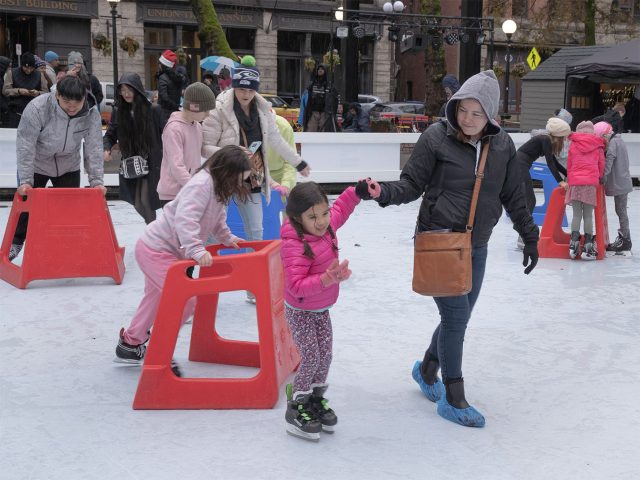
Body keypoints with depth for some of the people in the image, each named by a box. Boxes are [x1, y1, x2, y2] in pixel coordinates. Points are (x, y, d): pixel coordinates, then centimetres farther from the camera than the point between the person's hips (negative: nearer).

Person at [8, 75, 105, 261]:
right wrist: (25, 181, -31)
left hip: (68, 167, 2)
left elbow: (94, 148, -19)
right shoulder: (37, 108, -32)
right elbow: (25, 146, -29)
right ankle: (16, 242, 30)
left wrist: (97, 180, -25)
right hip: (36, 165, -2)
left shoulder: (91, 113, -23)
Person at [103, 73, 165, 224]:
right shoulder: (118, 111, 1)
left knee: (145, 201, -12)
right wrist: (107, 149, -14)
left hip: (151, 163, -4)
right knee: (137, 203, 10)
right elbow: (110, 135, 7)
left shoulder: (153, 110, -10)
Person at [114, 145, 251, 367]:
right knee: (184, 299, -14)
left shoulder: (217, 187, 4)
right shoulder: (202, 185, -25)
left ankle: (129, 344, 42)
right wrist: (196, 251, -46)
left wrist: (228, 239, 17)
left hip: (165, 250, 11)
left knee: (156, 299, 24)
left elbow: (216, 220, 22)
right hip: (156, 249, -11)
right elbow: (185, 220, -38)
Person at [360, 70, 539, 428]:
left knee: (459, 317, 12)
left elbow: (514, 196, 10)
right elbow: (412, 184, -7)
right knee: (457, 316, -6)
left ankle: (427, 369, 39)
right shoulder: (437, 137, -11)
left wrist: (530, 236, 15)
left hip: (477, 246, 5)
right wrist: (383, 192, -25)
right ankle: (454, 400, 8)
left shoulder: (502, 145, 1)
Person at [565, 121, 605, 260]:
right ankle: (588, 247, 1)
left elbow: (569, 165, 13)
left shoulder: (573, 144, 9)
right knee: (588, 215, 2)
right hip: (591, 183, 0)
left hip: (575, 182, 1)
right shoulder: (598, 146, 9)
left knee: (577, 214, 6)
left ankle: (574, 243, -2)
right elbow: (601, 165, 12)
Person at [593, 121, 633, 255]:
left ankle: (625, 242, 0)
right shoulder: (618, 140, 15)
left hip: (619, 183, -10)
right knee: (621, 210, 15)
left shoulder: (613, 142, -14)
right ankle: (623, 240, 22)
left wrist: (604, 177, -19)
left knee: (621, 211, -4)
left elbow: (609, 160, -21)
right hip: (622, 182, 10)